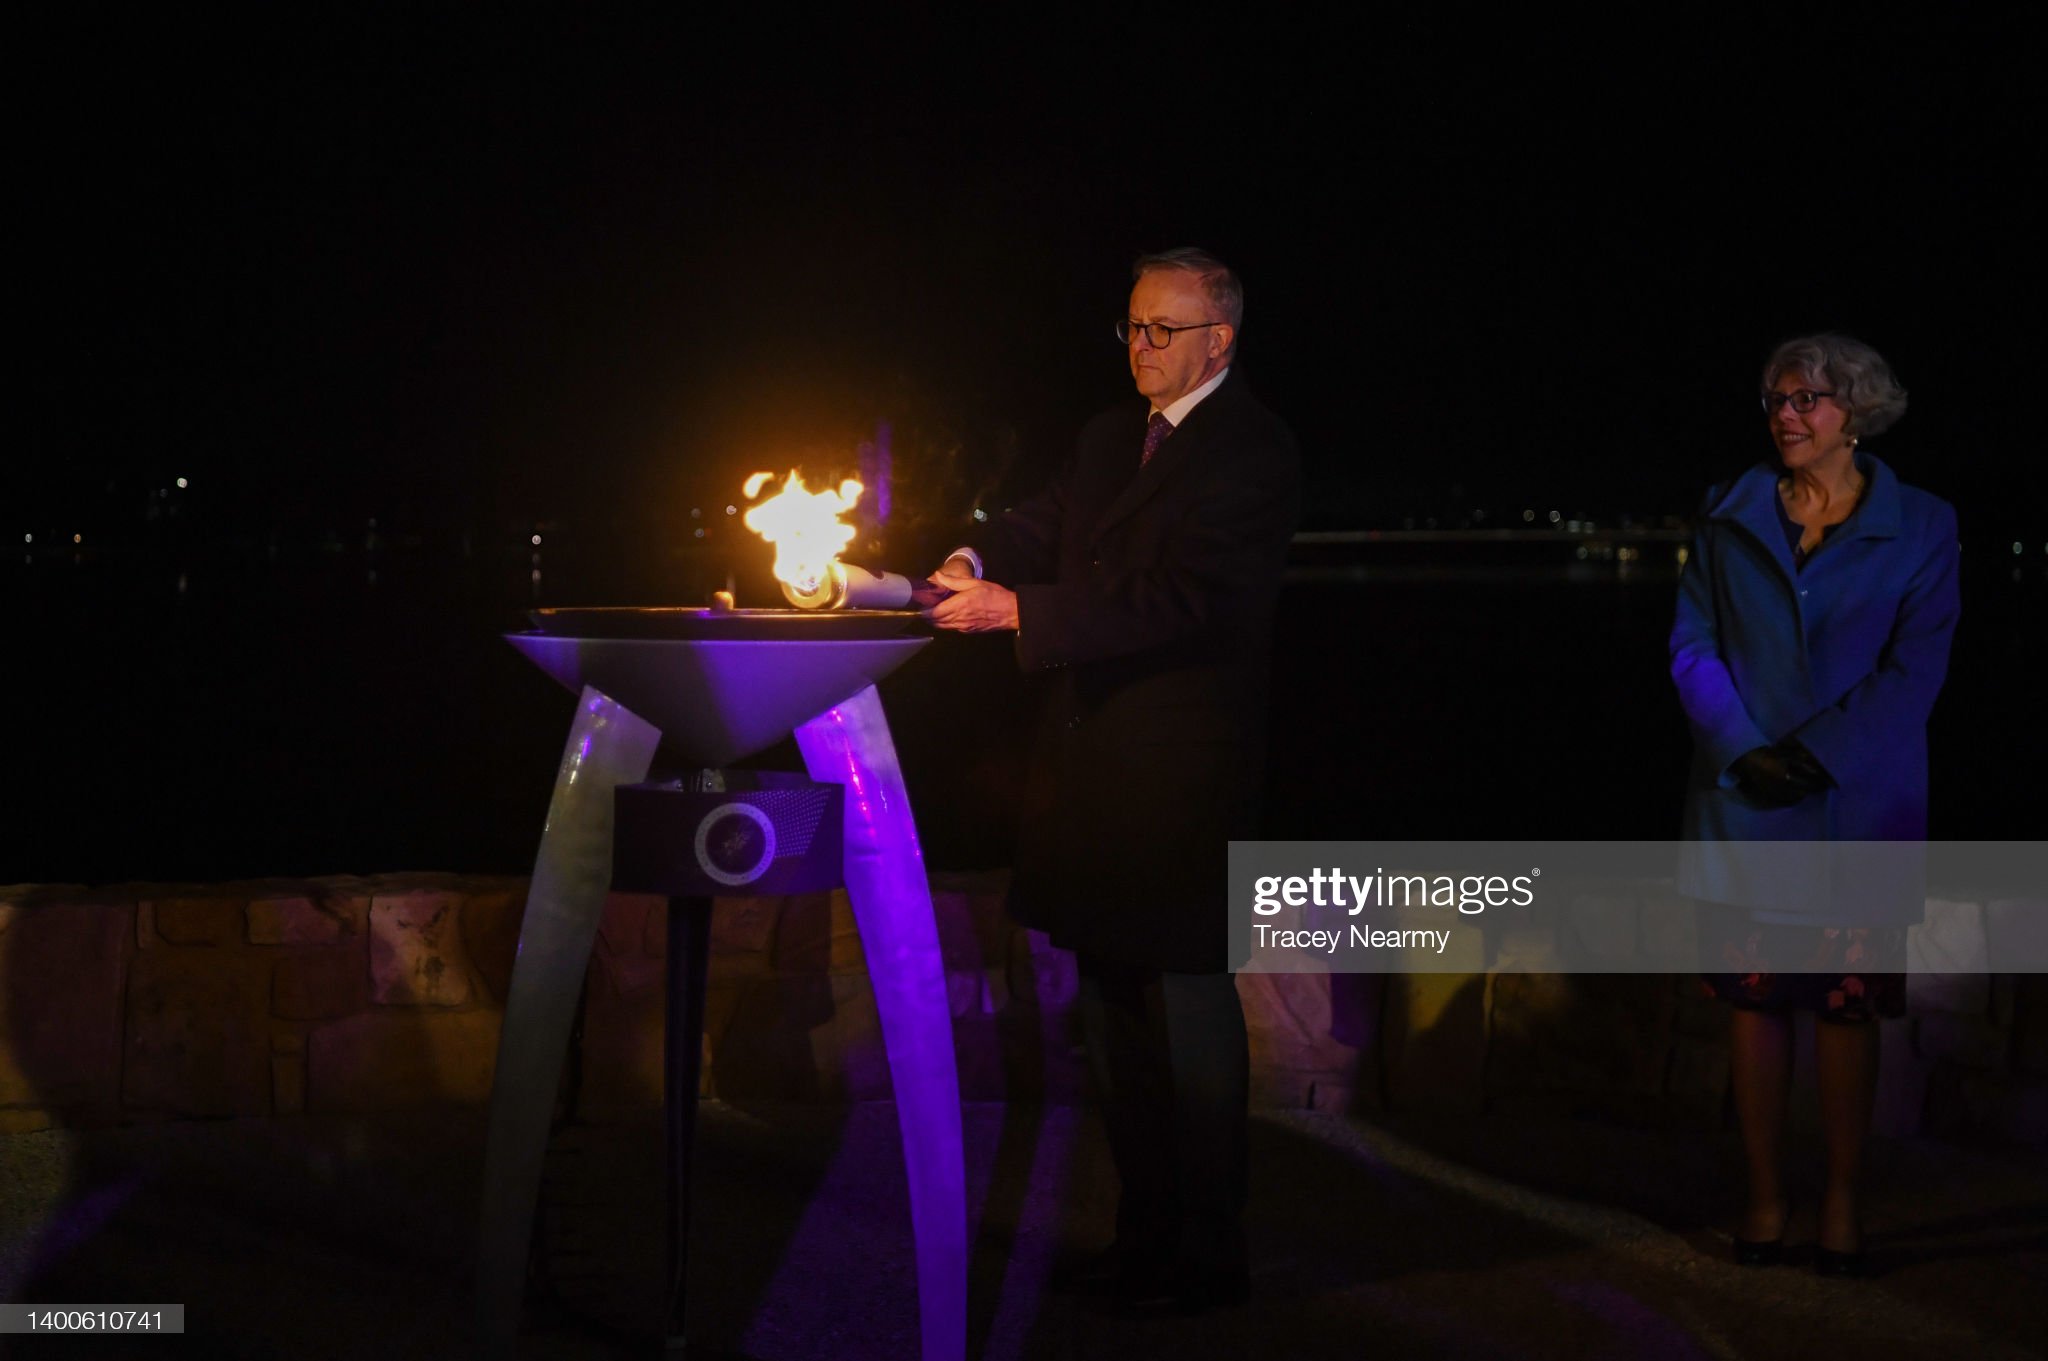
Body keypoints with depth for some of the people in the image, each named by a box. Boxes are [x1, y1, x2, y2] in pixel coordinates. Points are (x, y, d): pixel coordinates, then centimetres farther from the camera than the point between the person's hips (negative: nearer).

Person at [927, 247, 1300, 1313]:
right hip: (1090, 766, 9)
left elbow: (1181, 602, -22)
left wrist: (1017, 609, -25)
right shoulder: (1113, 435, 15)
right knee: (1112, 1009, 15)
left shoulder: (1251, 455, -12)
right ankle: (1143, 1234, 26)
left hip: (1182, 776, -9)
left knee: (1191, 1010, -2)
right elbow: (1044, 529, 13)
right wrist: (977, 563, -11)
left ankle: (1207, 1258, 8)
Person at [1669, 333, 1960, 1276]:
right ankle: (1764, 1198, 13)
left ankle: (1842, 1204, 11)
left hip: (1857, 804, -2)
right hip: (1744, 803, 2)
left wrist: (1817, 754, -14)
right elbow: (1691, 645, 4)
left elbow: (1915, 669, -4)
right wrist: (1741, 748, -11)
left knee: (1847, 1004, 1)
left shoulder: (1920, 528, 2)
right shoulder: (1730, 519, 8)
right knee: (1754, 996, 3)